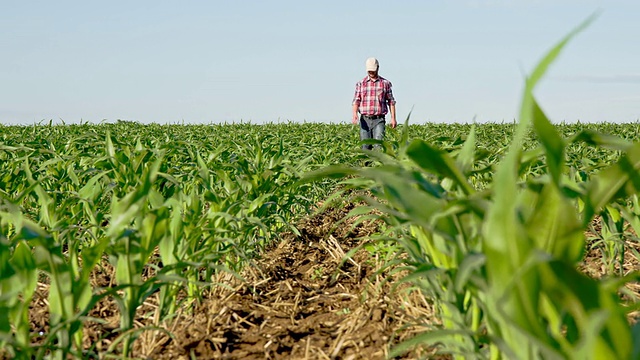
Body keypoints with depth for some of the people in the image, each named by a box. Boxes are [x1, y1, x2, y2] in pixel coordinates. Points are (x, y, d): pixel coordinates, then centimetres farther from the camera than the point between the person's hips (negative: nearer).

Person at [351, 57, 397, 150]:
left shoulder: (385, 83, 7)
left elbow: (391, 102, 9)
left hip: (379, 120, -2)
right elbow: (356, 100, 3)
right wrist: (355, 114, -15)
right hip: (365, 119, 2)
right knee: (366, 146, 1)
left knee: (379, 144, -15)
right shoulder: (361, 83, 9)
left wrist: (393, 118, 2)